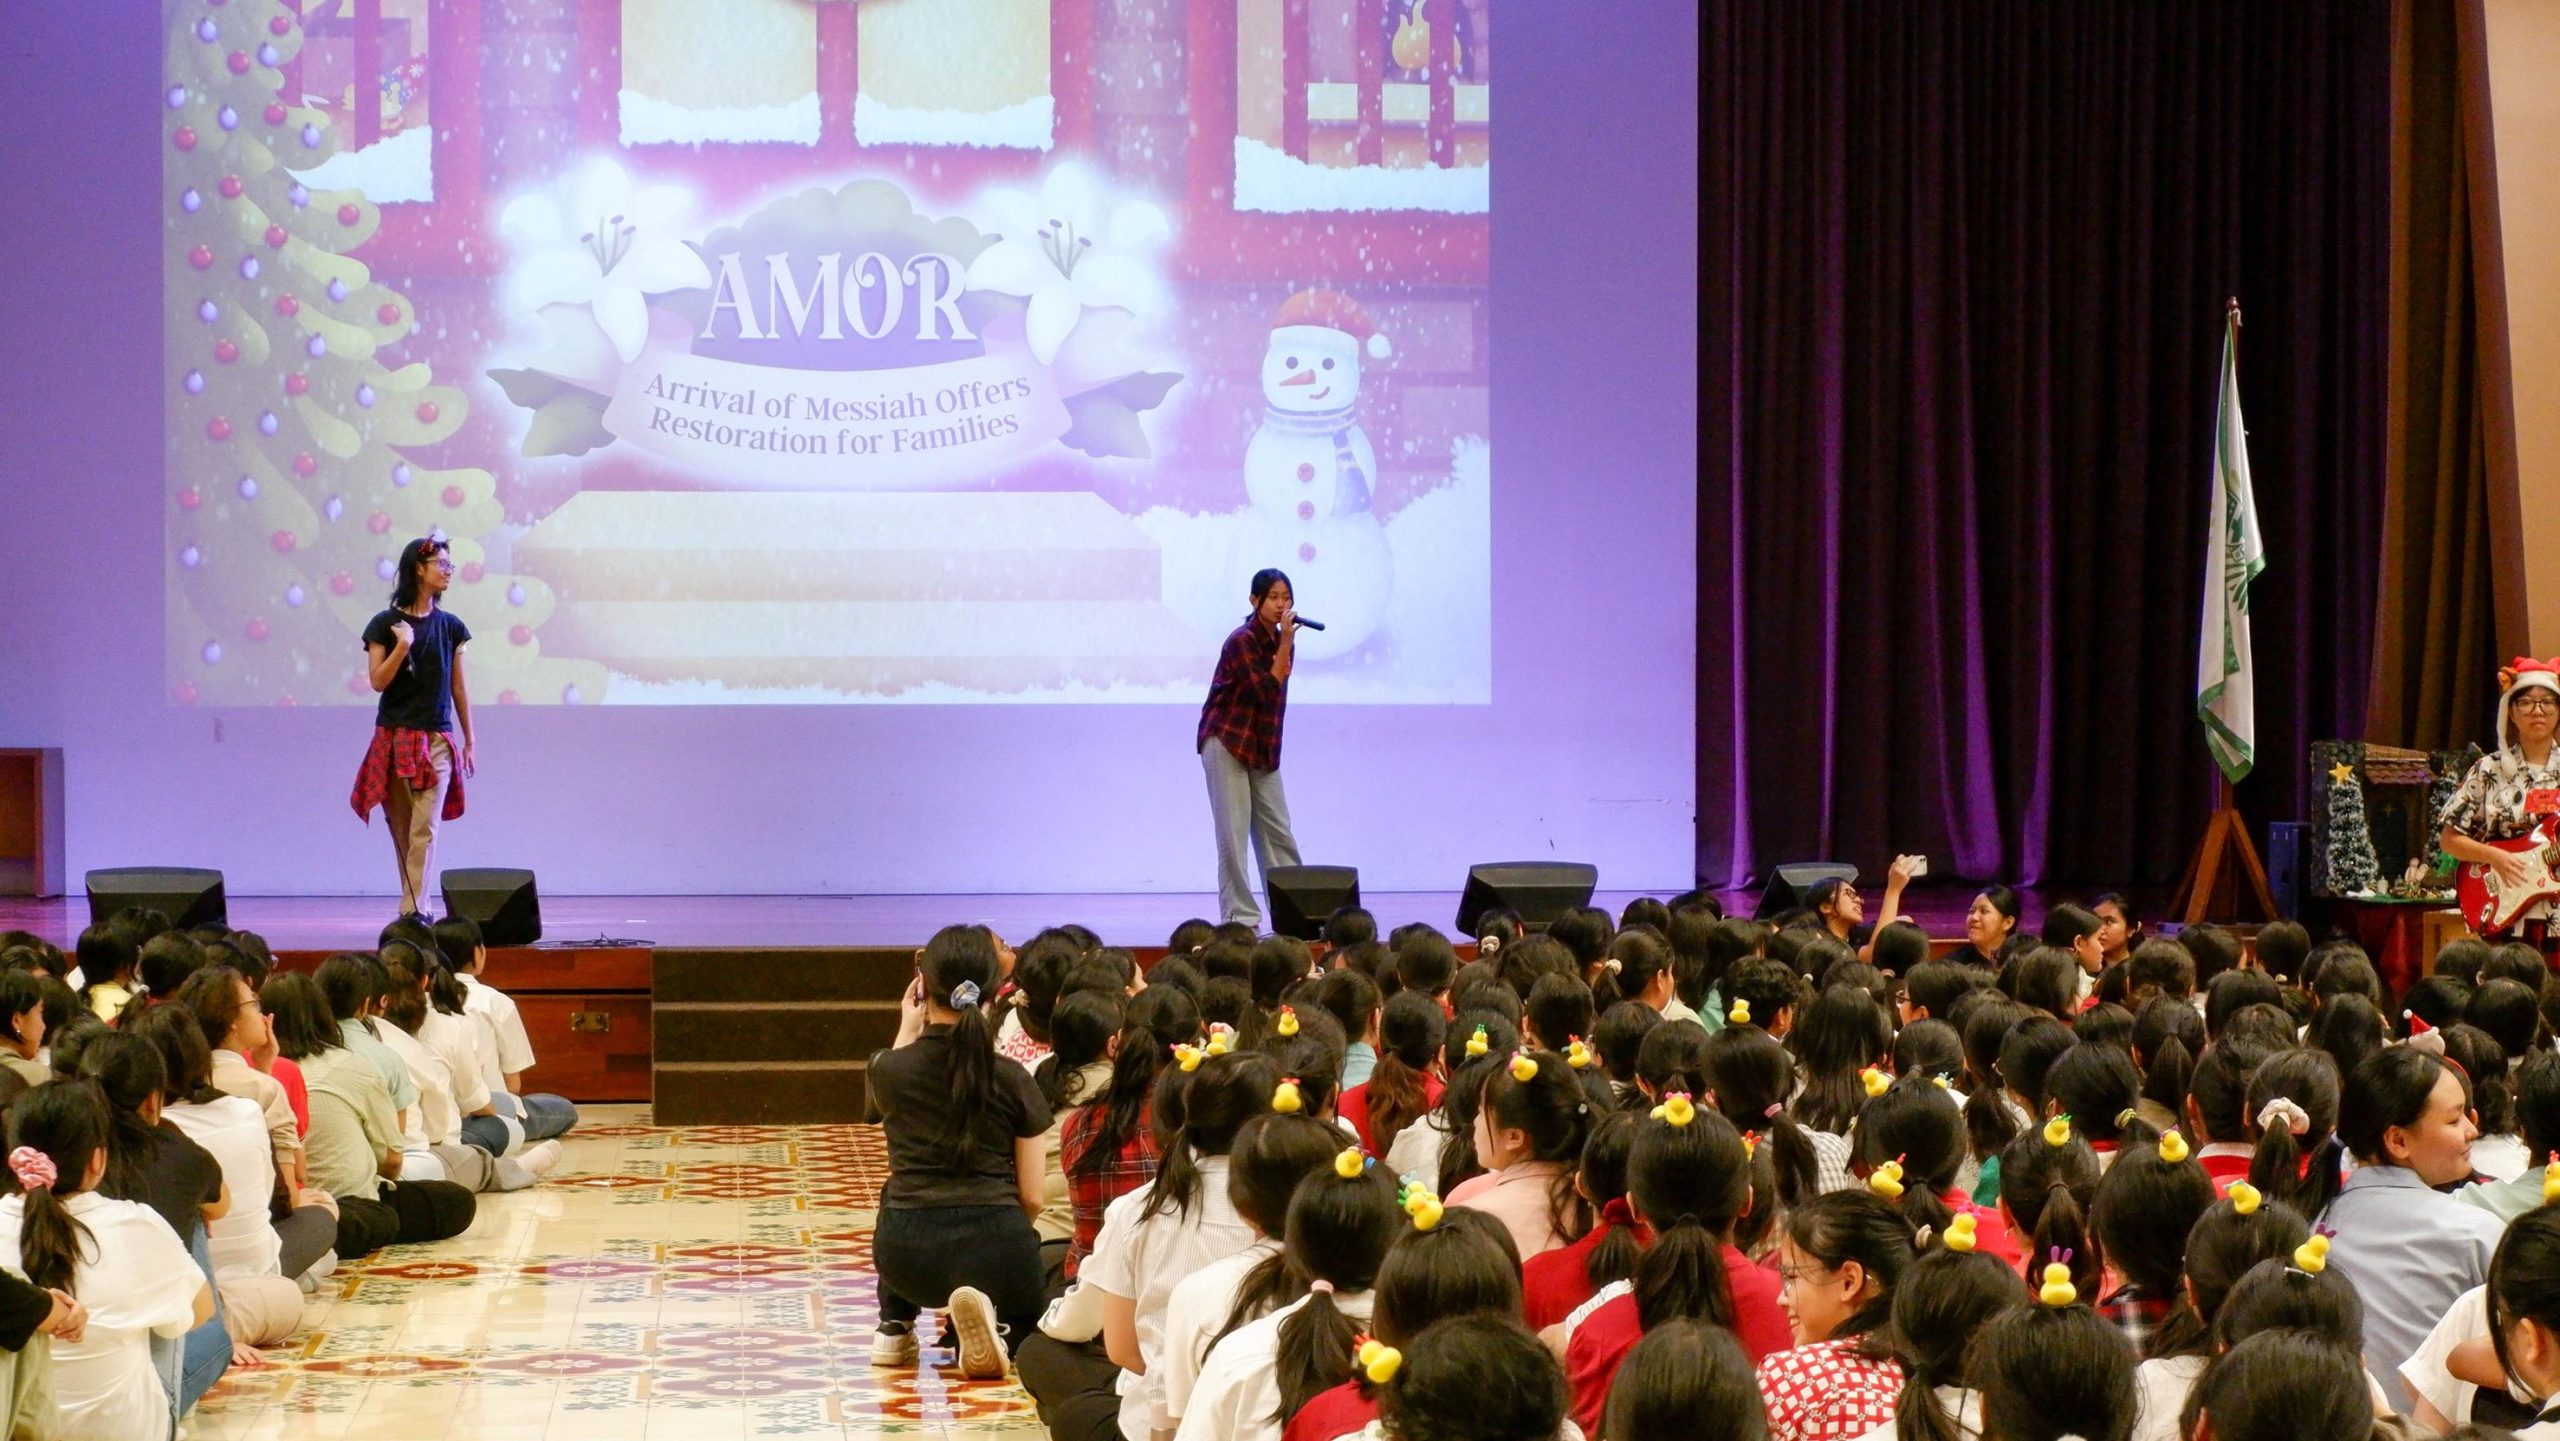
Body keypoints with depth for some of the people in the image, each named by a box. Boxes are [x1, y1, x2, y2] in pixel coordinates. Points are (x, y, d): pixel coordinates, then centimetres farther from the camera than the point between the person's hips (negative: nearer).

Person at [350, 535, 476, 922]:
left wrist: (469, 741, 12)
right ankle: (415, 905, 13)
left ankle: (414, 910, -13)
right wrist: (402, 646, -18)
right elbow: (377, 681, -6)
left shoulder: (450, 626, 8)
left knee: (424, 828, -10)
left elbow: (459, 687, 12)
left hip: (437, 738, 1)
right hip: (394, 737, -1)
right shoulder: (385, 625, 1)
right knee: (401, 828, 4)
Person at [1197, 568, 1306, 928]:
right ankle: (1240, 916, -3)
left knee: (1277, 832, 7)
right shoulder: (1242, 641, -15)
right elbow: (1268, 691, -22)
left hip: (1262, 749, 7)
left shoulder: (1280, 640, 9)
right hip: (1227, 743, -7)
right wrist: (1287, 643, -22)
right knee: (1233, 834, -6)